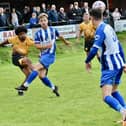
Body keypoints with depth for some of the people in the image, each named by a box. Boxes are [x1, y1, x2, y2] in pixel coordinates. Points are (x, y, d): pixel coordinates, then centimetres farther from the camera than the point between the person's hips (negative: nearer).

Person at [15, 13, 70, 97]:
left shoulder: (53, 30, 1)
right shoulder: (38, 33, 2)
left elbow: (60, 36, 22)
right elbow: (37, 46, -2)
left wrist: (65, 42, 38)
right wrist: (46, 46, -18)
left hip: (50, 55, -4)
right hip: (43, 55, 4)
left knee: (36, 68, -20)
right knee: (42, 75, -3)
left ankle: (25, 85, -18)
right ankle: (53, 87, 18)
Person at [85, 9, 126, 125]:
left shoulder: (100, 30, -13)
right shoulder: (109, 27, 12)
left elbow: (95, 49, -21)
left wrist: (87, 61, -4)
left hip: (110, 66, -9)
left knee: (106, 96, -15)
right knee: (114, 91, 23)